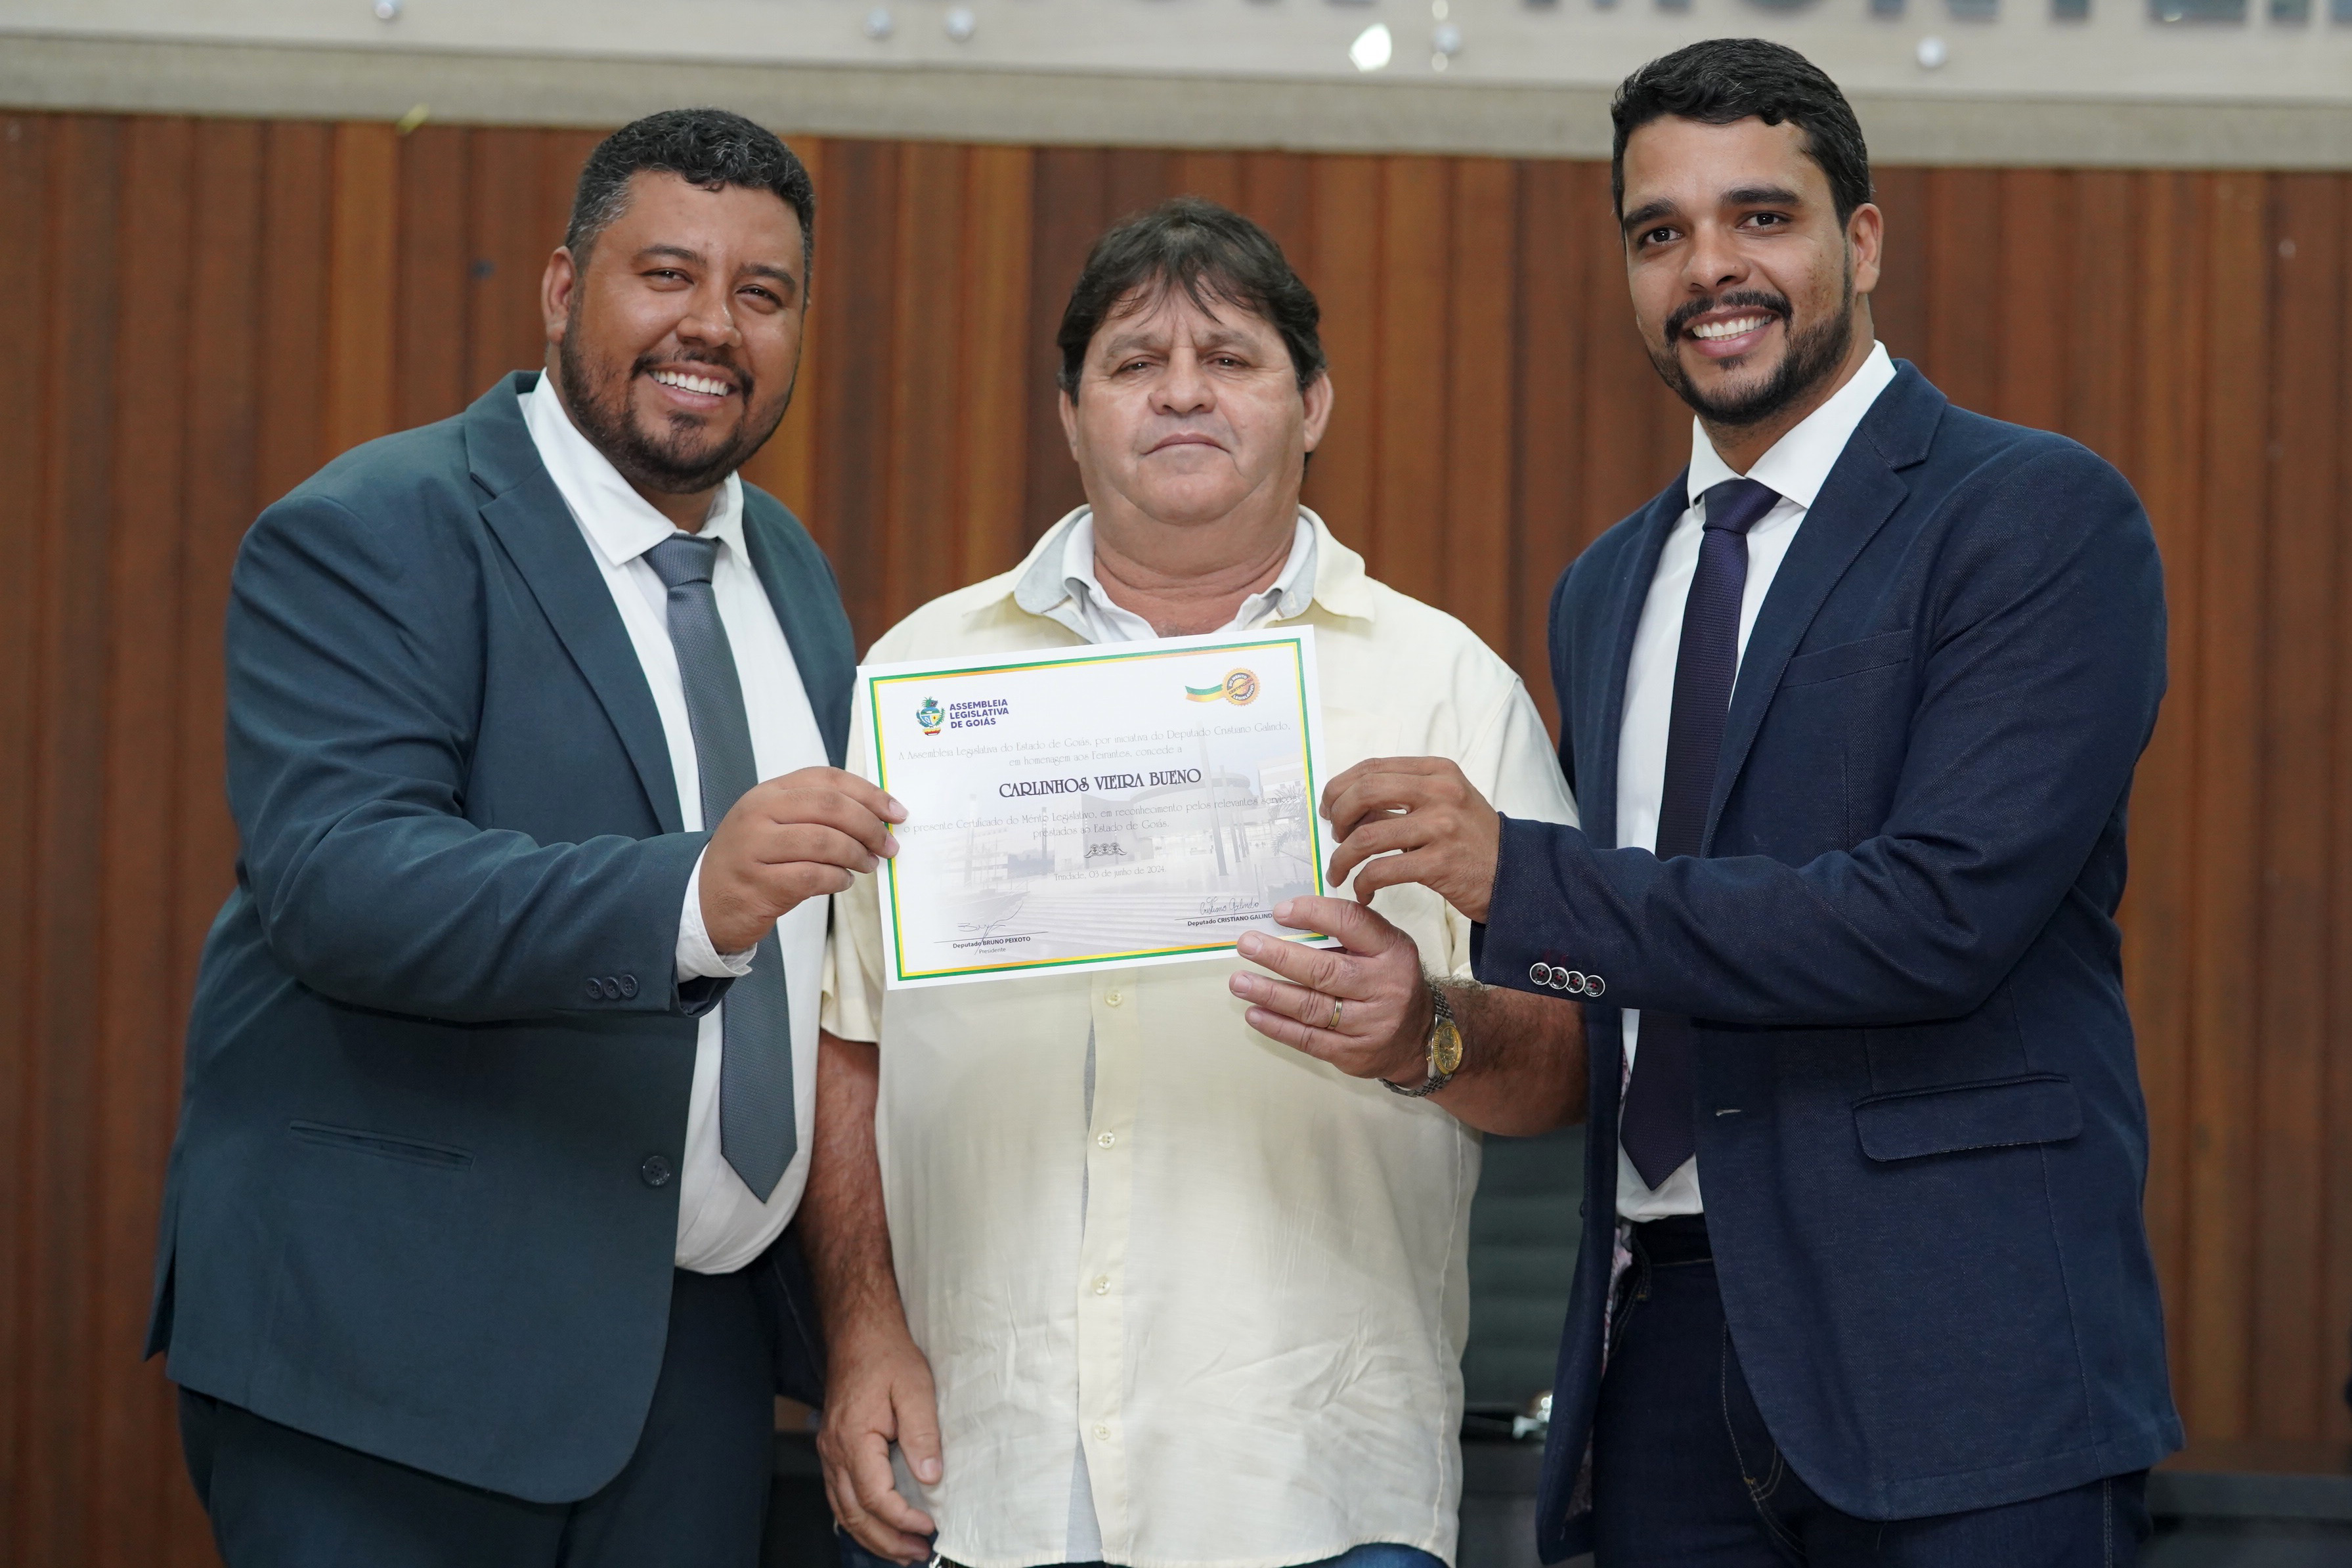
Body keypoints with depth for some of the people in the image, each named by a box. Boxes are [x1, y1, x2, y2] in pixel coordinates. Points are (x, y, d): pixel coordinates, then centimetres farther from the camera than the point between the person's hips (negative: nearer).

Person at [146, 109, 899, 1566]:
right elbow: (335, 873, -23)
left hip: (703, 1337, 7)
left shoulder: (790, 571, 14)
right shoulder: (366, 535, -9)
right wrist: (693, 900, -37)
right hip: (398, 1342, -6)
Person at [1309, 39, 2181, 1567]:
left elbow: (1945, 913, -17)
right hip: (1664, 1339, 6)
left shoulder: (2042, 516, -5)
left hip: (1950, 1352, -6)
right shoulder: (1607, 588, 18)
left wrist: (1522, 874, -16)